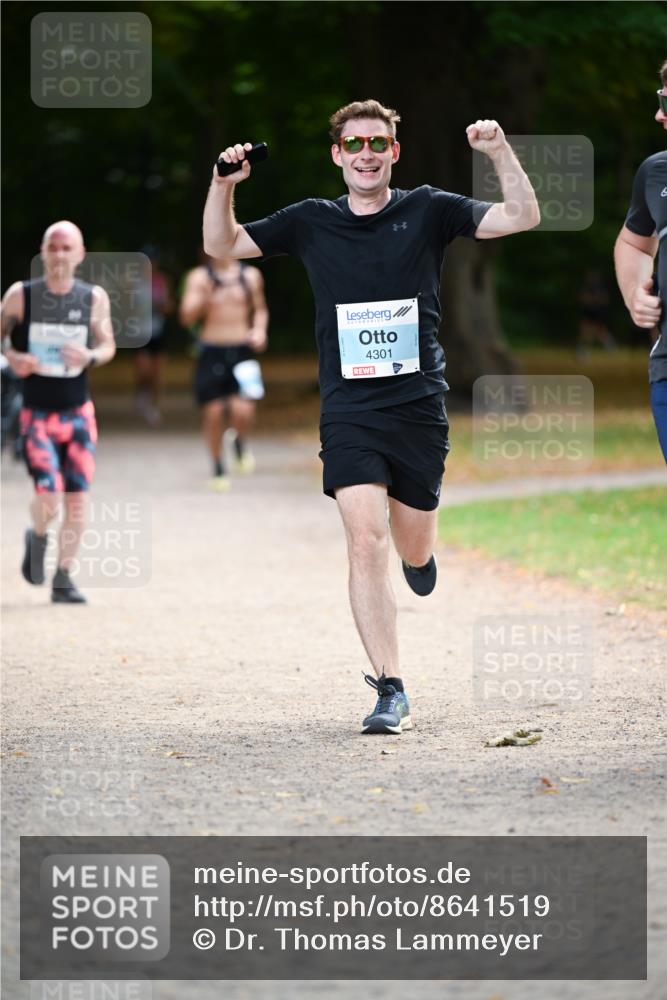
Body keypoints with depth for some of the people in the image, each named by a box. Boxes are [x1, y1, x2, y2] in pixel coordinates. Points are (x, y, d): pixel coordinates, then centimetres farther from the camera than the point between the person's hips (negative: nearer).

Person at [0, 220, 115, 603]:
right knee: (49, 497, -15)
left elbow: (108, 346, 6)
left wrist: (90, 356, -16)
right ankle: (38, 538, 20)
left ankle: (64, 578, 15)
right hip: (36, 413, -2)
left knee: (78, 499, 0)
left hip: (78, 412, 2)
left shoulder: (94, 298, -2)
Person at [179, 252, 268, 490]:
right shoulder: (199, 277, 1)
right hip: (211, 352, 0)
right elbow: (187, 316, -5)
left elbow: (260, 309, 20)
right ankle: (218, 466, 21)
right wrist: (204, 294, -20)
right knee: (213, 412, 1)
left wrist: (259, 330, 1)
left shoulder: (251, 275, 7)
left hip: (242, 352, 0)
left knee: (243, 410, -15)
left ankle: (241, 443, 19)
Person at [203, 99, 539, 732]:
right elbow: (221, 246, 13)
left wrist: (500, 154, -15)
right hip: (349, 412, 0)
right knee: (366, 542, -15)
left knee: (414, 552, 8)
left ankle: (417, 548, 48)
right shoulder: (312, 223, 7)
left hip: (419, 408, 0)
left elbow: (523, 217, -1)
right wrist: (223, 185, -4)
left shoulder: (427, 211, 4)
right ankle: (391, 692, -13)